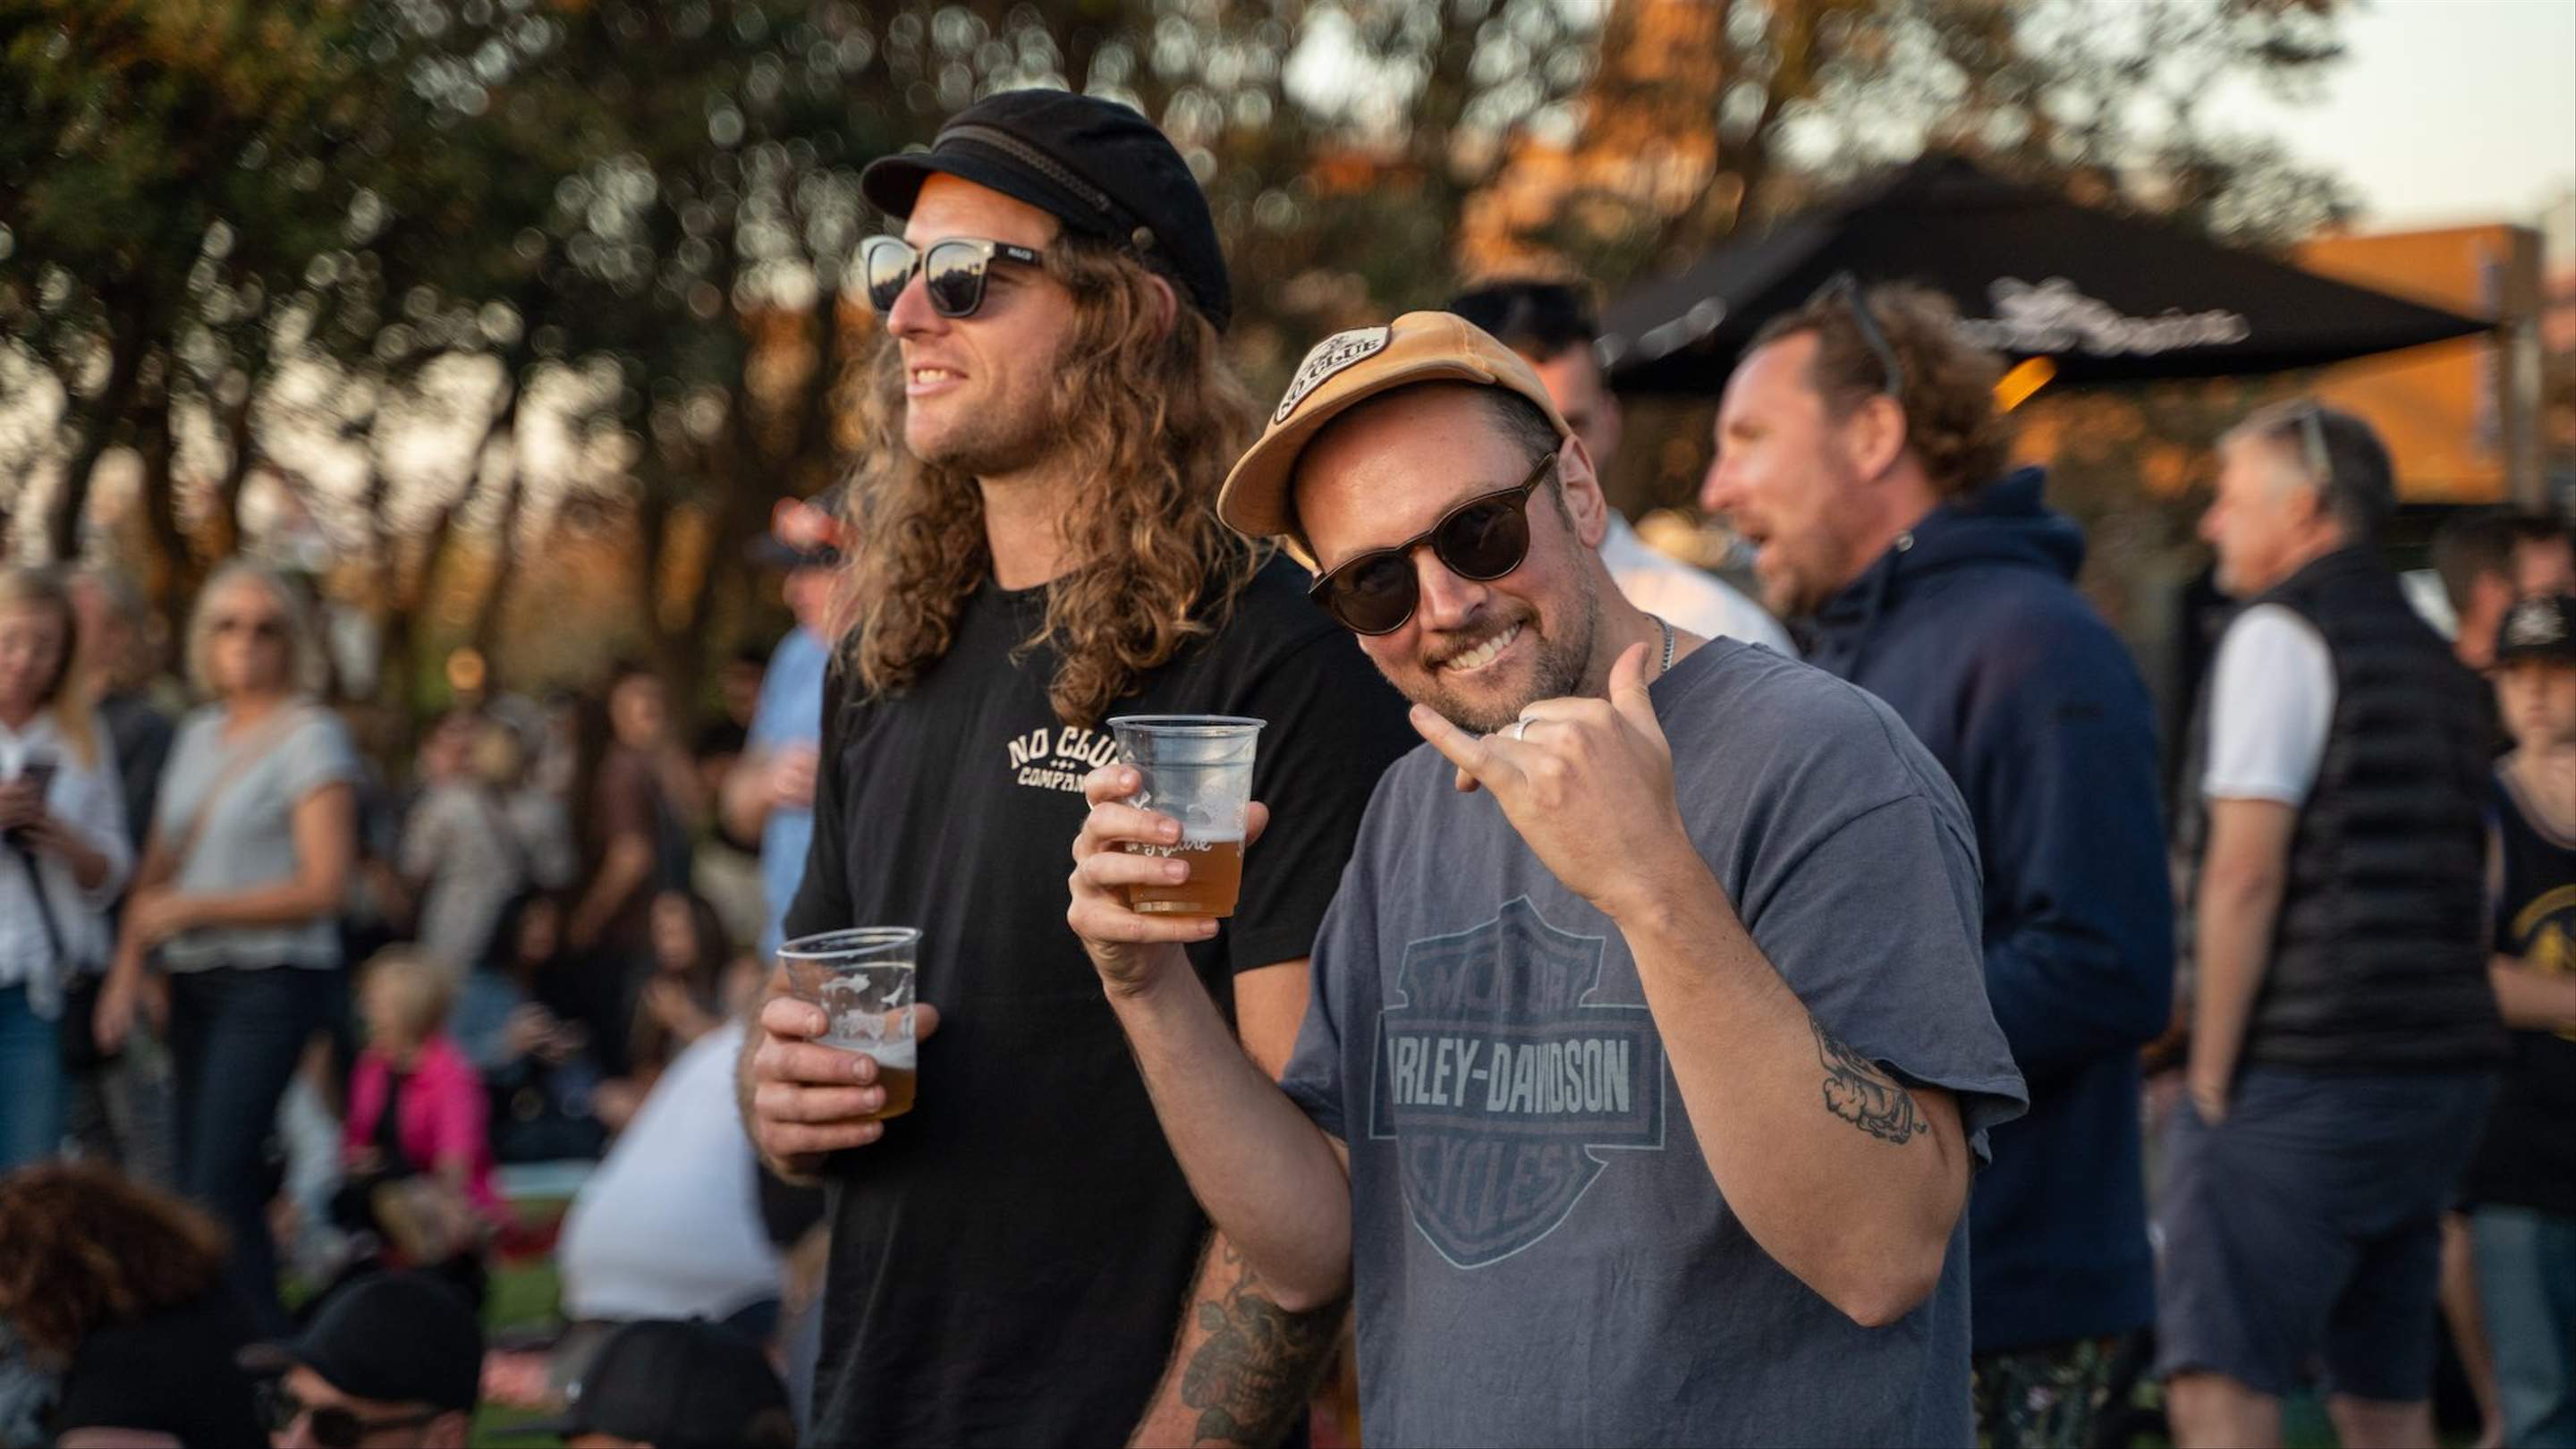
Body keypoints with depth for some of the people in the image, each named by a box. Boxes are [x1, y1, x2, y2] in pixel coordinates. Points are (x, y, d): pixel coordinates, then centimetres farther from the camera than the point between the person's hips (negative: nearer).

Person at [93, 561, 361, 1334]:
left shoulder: (311, 737, -6)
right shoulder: (198, 733, 14)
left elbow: (323, 888, -12)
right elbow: (158, 866, 14)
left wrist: (194, 909, -13)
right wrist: (128, 966, 1)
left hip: (274, 980, -7)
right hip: (195, 981, 7)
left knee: (216, 1186, -15)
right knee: (214, 1180, 7)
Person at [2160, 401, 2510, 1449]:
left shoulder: (2282, 634, -6)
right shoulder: (2434, 660, 21)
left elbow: (2247, 872, -14)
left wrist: (2211, 1075, -12)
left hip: (2303, 1081, -9)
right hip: (2439, 1075, 9)